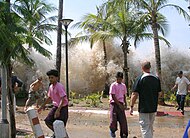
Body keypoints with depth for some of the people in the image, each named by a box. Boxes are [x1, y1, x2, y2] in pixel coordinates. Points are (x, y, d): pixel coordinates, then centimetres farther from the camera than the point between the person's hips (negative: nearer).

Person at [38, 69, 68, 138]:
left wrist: (58, 110, -36)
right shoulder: (51, 87, 5)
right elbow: (49, 98, 19)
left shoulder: (59, 86, -21)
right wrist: (42, 106, 20)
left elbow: (63, 99, -28)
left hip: (63, 107, -8)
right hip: (55, 106, 8)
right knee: (48, 121, 3)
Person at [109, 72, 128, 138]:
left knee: (123, 120, 0)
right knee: (113, 118, -2)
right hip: (114, 104, -5)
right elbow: (113, 96, -11)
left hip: (121, 104, 5)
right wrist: (119, 104, -13)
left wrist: (125, 104, 8)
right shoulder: (113, 85, -6)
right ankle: (112, 131, 24)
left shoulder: (123, 86, 11)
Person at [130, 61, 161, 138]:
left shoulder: (140, 78, -11)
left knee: (145, 127, 0)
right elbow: (159, 93, 8)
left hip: (143, 108, -5)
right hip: (153, 108, 5)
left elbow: (135, 94, -14)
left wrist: (131, 106, -8)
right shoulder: (156, 79, 3)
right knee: (150, 126, 20)